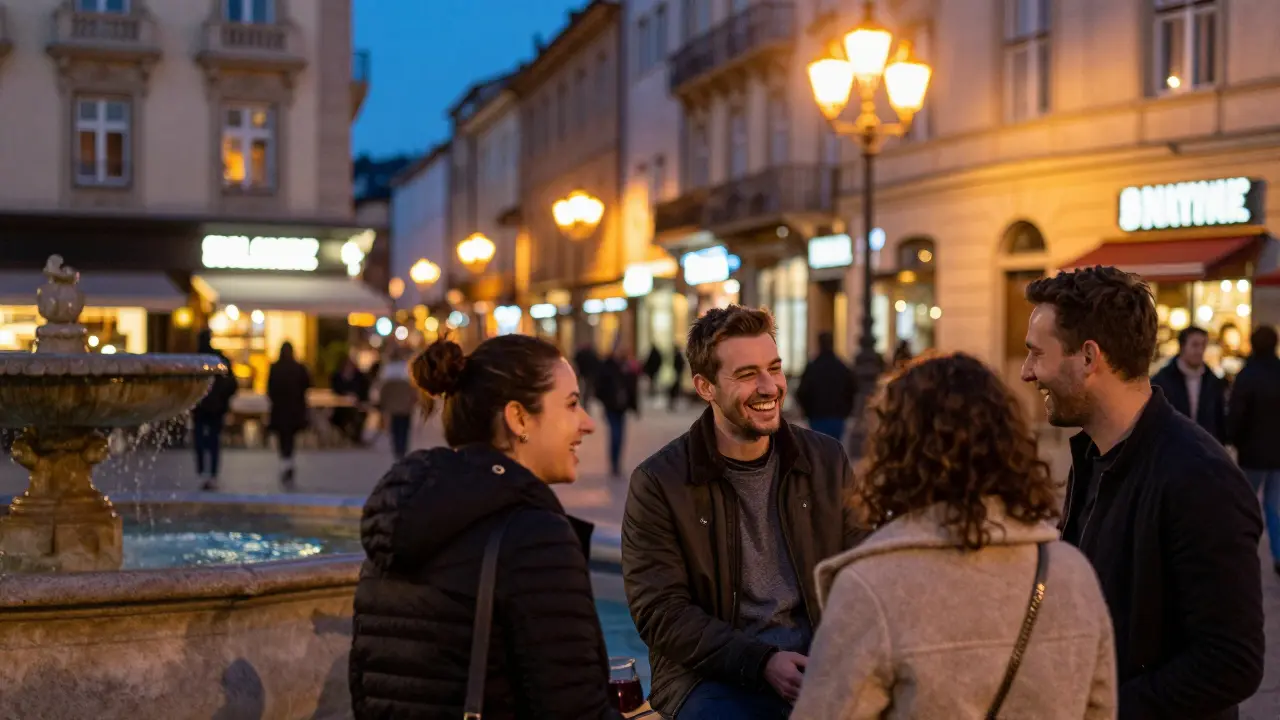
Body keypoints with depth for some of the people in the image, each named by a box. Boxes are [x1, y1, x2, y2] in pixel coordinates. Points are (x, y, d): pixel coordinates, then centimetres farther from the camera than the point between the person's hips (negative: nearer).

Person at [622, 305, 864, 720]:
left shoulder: (827, 462, 9)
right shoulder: (658, 483, -2)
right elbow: (660, 612, -6)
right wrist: (761, 662, -17)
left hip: (820, 666, 3)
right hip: (712, 674, -3)